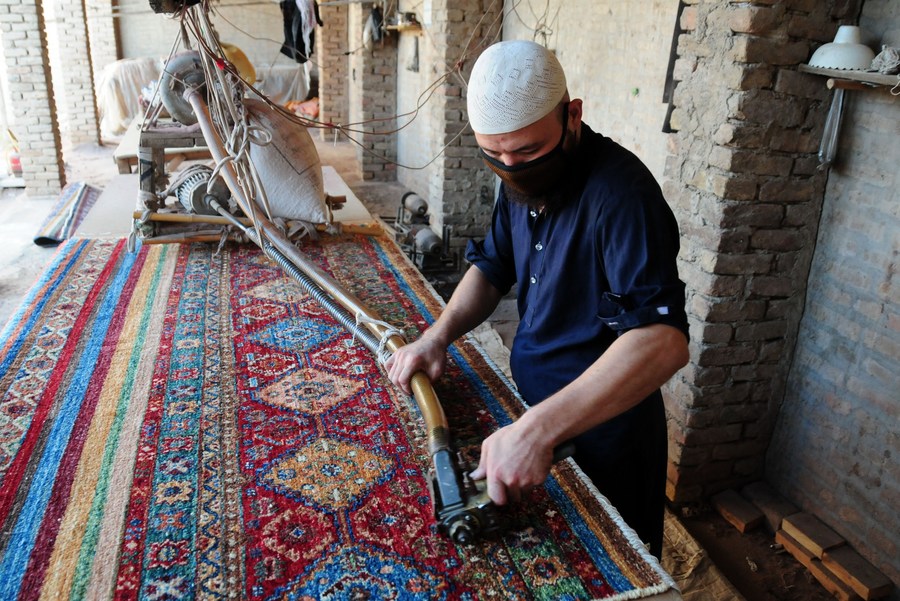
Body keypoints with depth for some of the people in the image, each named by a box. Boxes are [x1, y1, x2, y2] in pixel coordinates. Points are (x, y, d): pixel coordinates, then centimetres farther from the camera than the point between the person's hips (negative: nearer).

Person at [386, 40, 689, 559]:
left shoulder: (619, 193, -29)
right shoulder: (523, 180, -2)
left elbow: (664, 340, -40)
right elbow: (492, 267, 10)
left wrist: (539, 430, -47)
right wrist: (439, 335, -7)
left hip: (603, 435, -7)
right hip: (531, 418, 7)